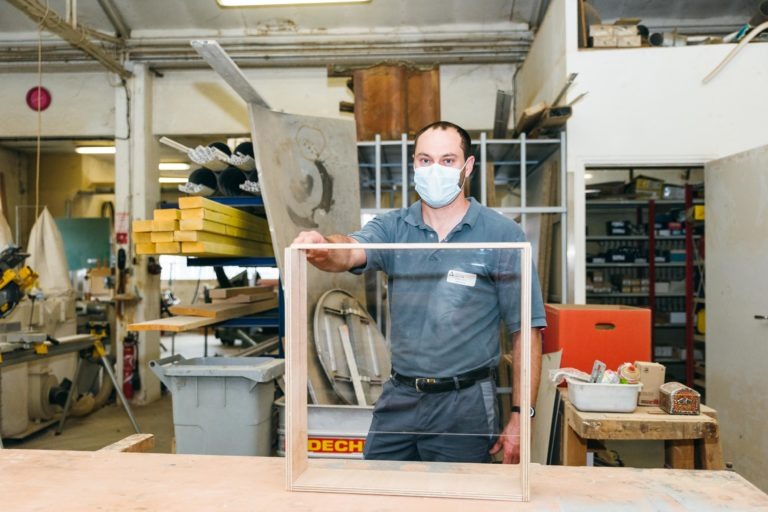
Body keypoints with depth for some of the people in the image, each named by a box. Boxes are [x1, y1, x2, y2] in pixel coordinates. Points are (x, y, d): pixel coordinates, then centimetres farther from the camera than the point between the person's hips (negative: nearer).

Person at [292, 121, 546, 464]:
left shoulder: (503, 235, -7)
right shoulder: (394, 227, 1)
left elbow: (527, 330, -7)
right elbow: (350, 251, -19)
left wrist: (519, 417, -10)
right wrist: (322, 248, -43)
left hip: (466, 403, -2)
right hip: (399, 397, 3)